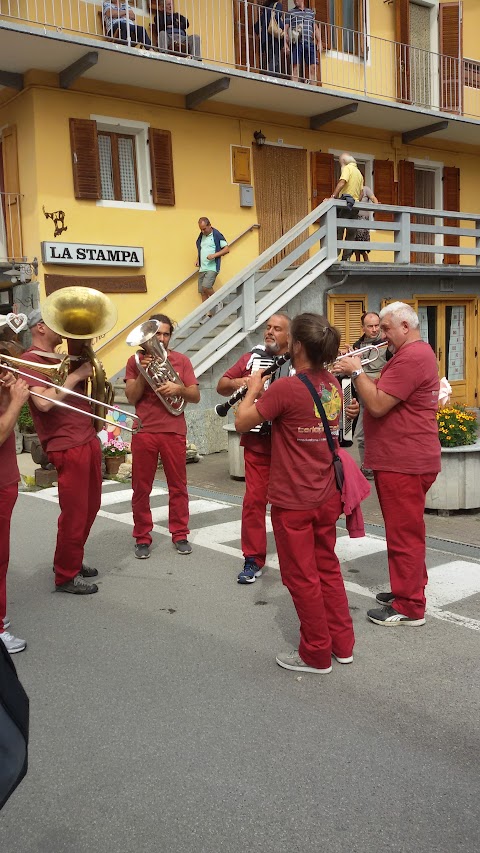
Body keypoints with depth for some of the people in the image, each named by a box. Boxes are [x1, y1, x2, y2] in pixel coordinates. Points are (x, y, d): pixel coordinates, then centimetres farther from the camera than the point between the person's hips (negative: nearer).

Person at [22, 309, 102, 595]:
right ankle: (66, 575, 11)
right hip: (67, 446, -9)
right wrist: (75, 376, -18)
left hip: (89, 440, 9)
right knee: (74, 512, -3)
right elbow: (44, 402, -23)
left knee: (91, 507, 16)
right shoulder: (30, 361, -9)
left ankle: (72, 560, 31)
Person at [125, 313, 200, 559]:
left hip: (174, 431, 0)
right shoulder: (135, 361, 7)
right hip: (144, 431, 0)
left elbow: (195, 396, 3)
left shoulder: (181, 360, 7)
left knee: (178, 486, 5)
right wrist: (143, 372, -14)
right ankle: (142, 537, 14)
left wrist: (178, 388, -16)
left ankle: (180, 534, 17)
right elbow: (132, 398, -1)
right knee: (141, 487, 4)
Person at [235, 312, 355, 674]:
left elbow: (242, 422, -11)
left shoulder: (286, 388, -21)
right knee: (328, 568, 20)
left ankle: (317, 655, 20)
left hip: (293, 501, -7)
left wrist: (253, 390, 3)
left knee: (302, 577, 7)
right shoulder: (334, 385, 1)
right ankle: (343, 644, 30)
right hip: (327, 497, 7)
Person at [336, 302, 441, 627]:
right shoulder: (417, 352, 17)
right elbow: (383, 394, 16)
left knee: (404, 533, -3)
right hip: (403, 459, 11)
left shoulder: (411, 357, -19)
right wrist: (360, 371, 2)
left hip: (405, 463, -11)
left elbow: (378, 405, -24)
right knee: (407, 530, 20)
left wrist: (357, 371, -12)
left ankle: (409, 607, 7)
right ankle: (410, 590, 32)